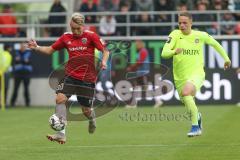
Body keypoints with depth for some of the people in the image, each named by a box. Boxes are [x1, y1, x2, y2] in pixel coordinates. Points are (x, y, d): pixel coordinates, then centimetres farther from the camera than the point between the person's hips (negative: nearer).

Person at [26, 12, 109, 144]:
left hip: (87, 78, -2)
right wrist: (36, 47, -6)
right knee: (60, 98, -23)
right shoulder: (66, 38, 5)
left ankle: (92, 119, 45)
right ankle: (61, 134, -24)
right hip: (71, 76, 2)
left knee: (86, 111, 4)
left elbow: (105, 51, -2)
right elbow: (50, 50, 11)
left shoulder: (91, 36, -3)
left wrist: (104, 62, -22)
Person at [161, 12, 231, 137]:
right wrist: (174, 52, -38)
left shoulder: (200, 35, -2)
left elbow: (215, 43, 18)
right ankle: (197, 116, 51)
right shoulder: (175, 35, -6)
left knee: (186, 92, -33)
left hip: (196, 74, -3)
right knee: (190, 107, 13)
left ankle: (195, 126, -25)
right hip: (180, 77, 3)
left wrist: (226, 58, 25)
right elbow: (164, 53, -17)